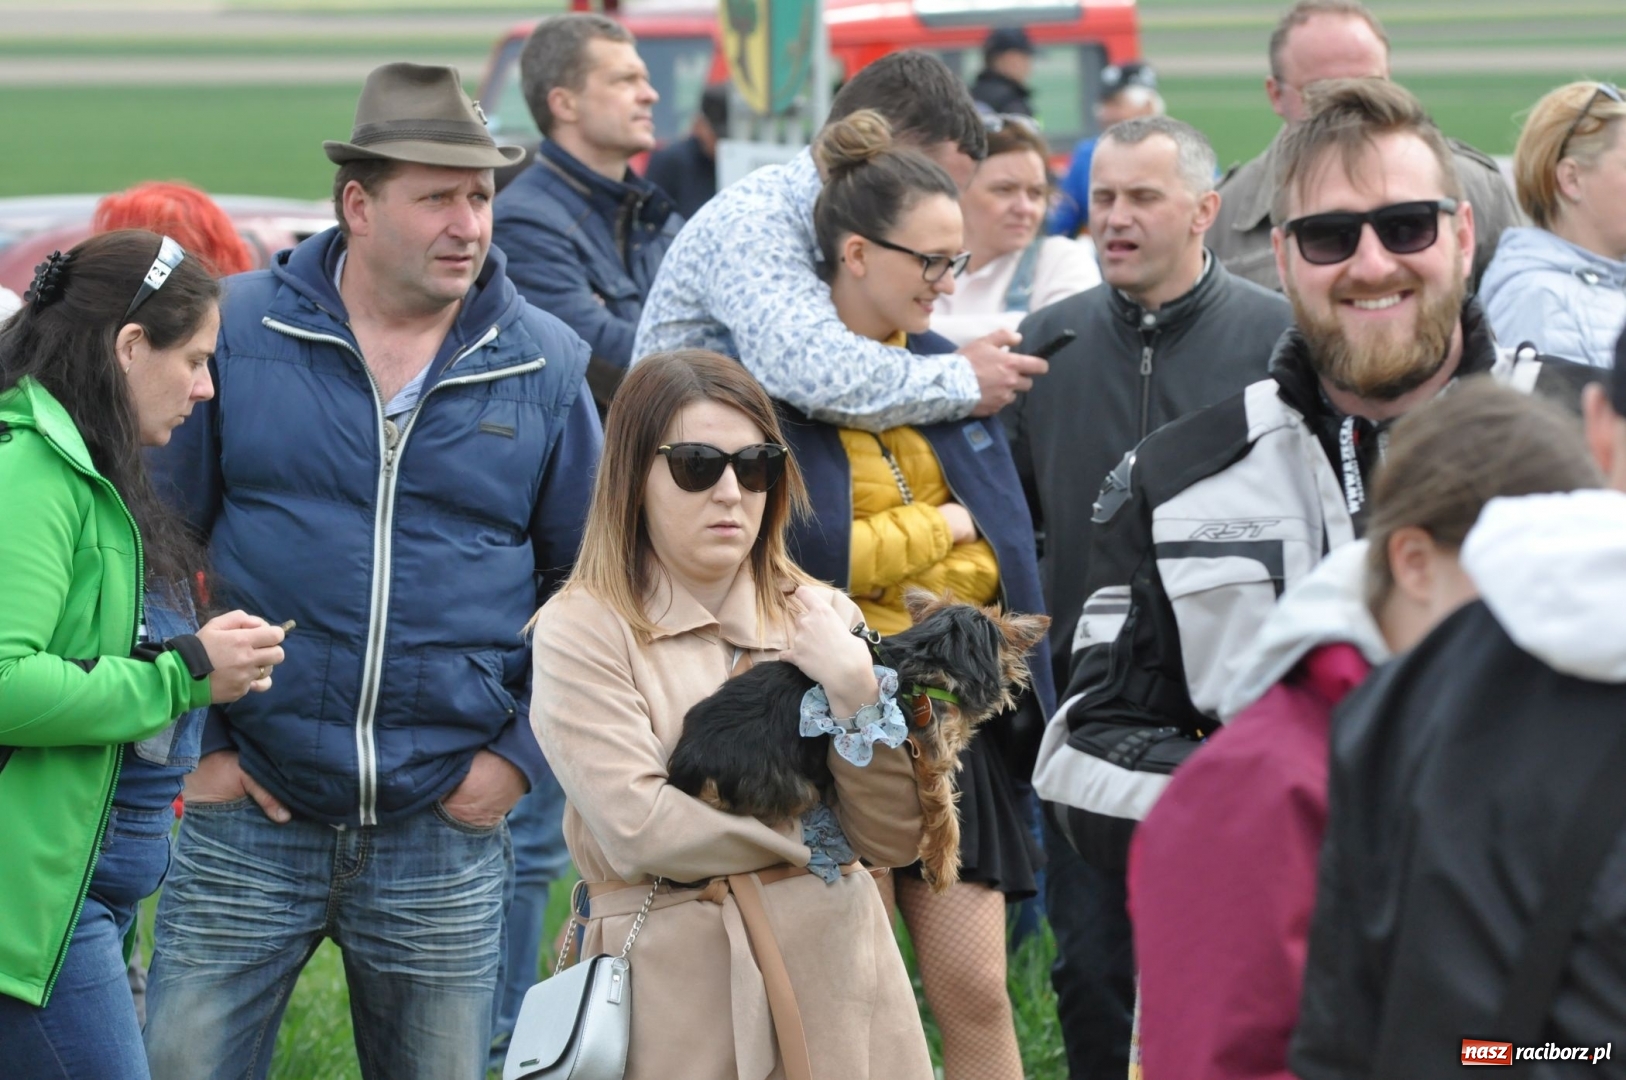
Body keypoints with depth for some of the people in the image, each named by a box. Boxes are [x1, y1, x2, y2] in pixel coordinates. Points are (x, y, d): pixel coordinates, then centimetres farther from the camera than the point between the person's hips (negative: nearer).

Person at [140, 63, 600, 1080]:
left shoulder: (545, 366, 3)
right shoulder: (240, 331, -2)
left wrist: (524, 750, 2)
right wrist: (193, 737, -2)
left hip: (446, 831, 1)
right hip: (251, 816, -1)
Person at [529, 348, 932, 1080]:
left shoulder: (817, 617, 8)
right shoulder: (579, 631, -5)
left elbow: (892, 839, 1)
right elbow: (638, 829, -16)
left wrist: (854, 694, -12)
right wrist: (808, 829, -5)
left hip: (833, 969, 4)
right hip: (674, 986, -4)